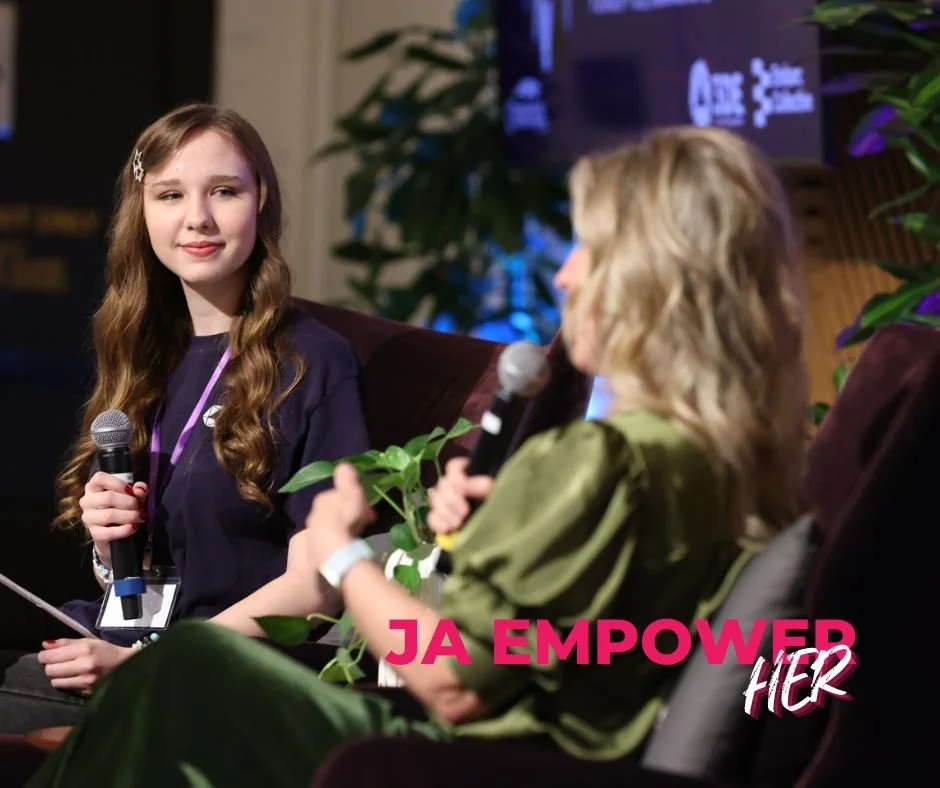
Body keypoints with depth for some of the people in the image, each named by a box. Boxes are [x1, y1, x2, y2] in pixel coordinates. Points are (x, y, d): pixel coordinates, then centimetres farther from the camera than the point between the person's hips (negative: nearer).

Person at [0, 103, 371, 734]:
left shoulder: (313, 362, -5)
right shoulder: (146, 357, 14)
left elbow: (318, 584, -11)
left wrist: (142, 663, -17)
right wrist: (107, 539, -1)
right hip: (109, 645, 6)